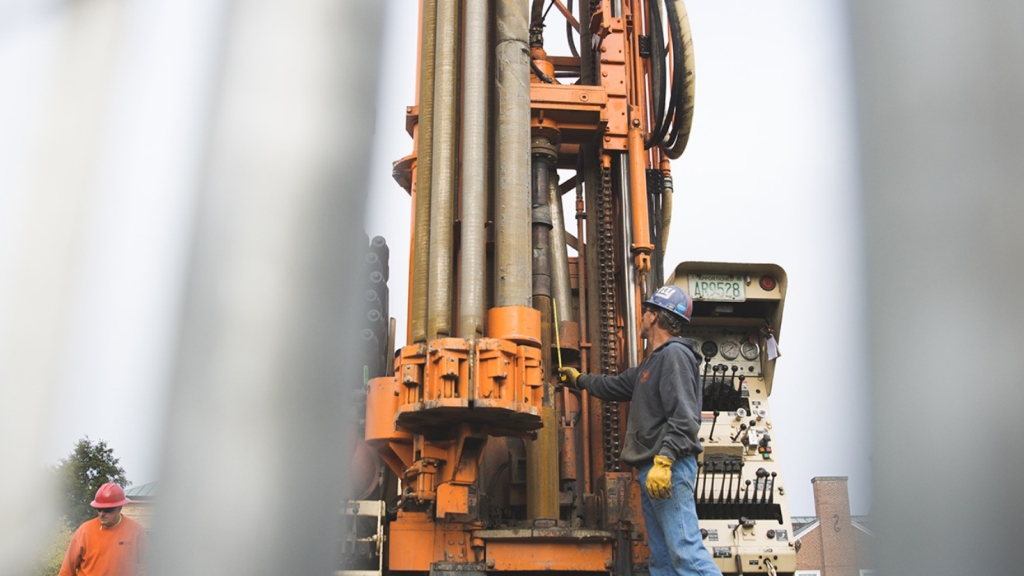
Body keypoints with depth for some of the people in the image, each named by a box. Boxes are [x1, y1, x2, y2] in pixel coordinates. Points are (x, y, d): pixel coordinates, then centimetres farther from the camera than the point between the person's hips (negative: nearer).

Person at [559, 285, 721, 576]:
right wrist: (580, 379, 48)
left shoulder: (675, 353, -9)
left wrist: (664, 461, -26)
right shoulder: (652, 360, 23)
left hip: (669, 467, -10)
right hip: (651, 468, 10)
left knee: (685, 551, -16)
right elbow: (617, 386, 37)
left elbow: (683, 418, -19)